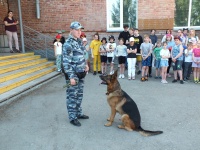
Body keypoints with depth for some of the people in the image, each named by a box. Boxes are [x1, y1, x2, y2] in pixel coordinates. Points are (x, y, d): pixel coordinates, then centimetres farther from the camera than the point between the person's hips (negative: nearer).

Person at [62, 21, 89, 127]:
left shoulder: (79, 41, 10)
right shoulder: (68, 43, -16)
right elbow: (66, 62, -20)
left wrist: (85, 64, 9)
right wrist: (71, 77, -22)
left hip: (81, 73, 8)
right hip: (73, 74, -8)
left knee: (79, 94, 17)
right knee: (72, 96, 2)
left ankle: (79, 113, 33)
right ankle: (72, 117, 16)